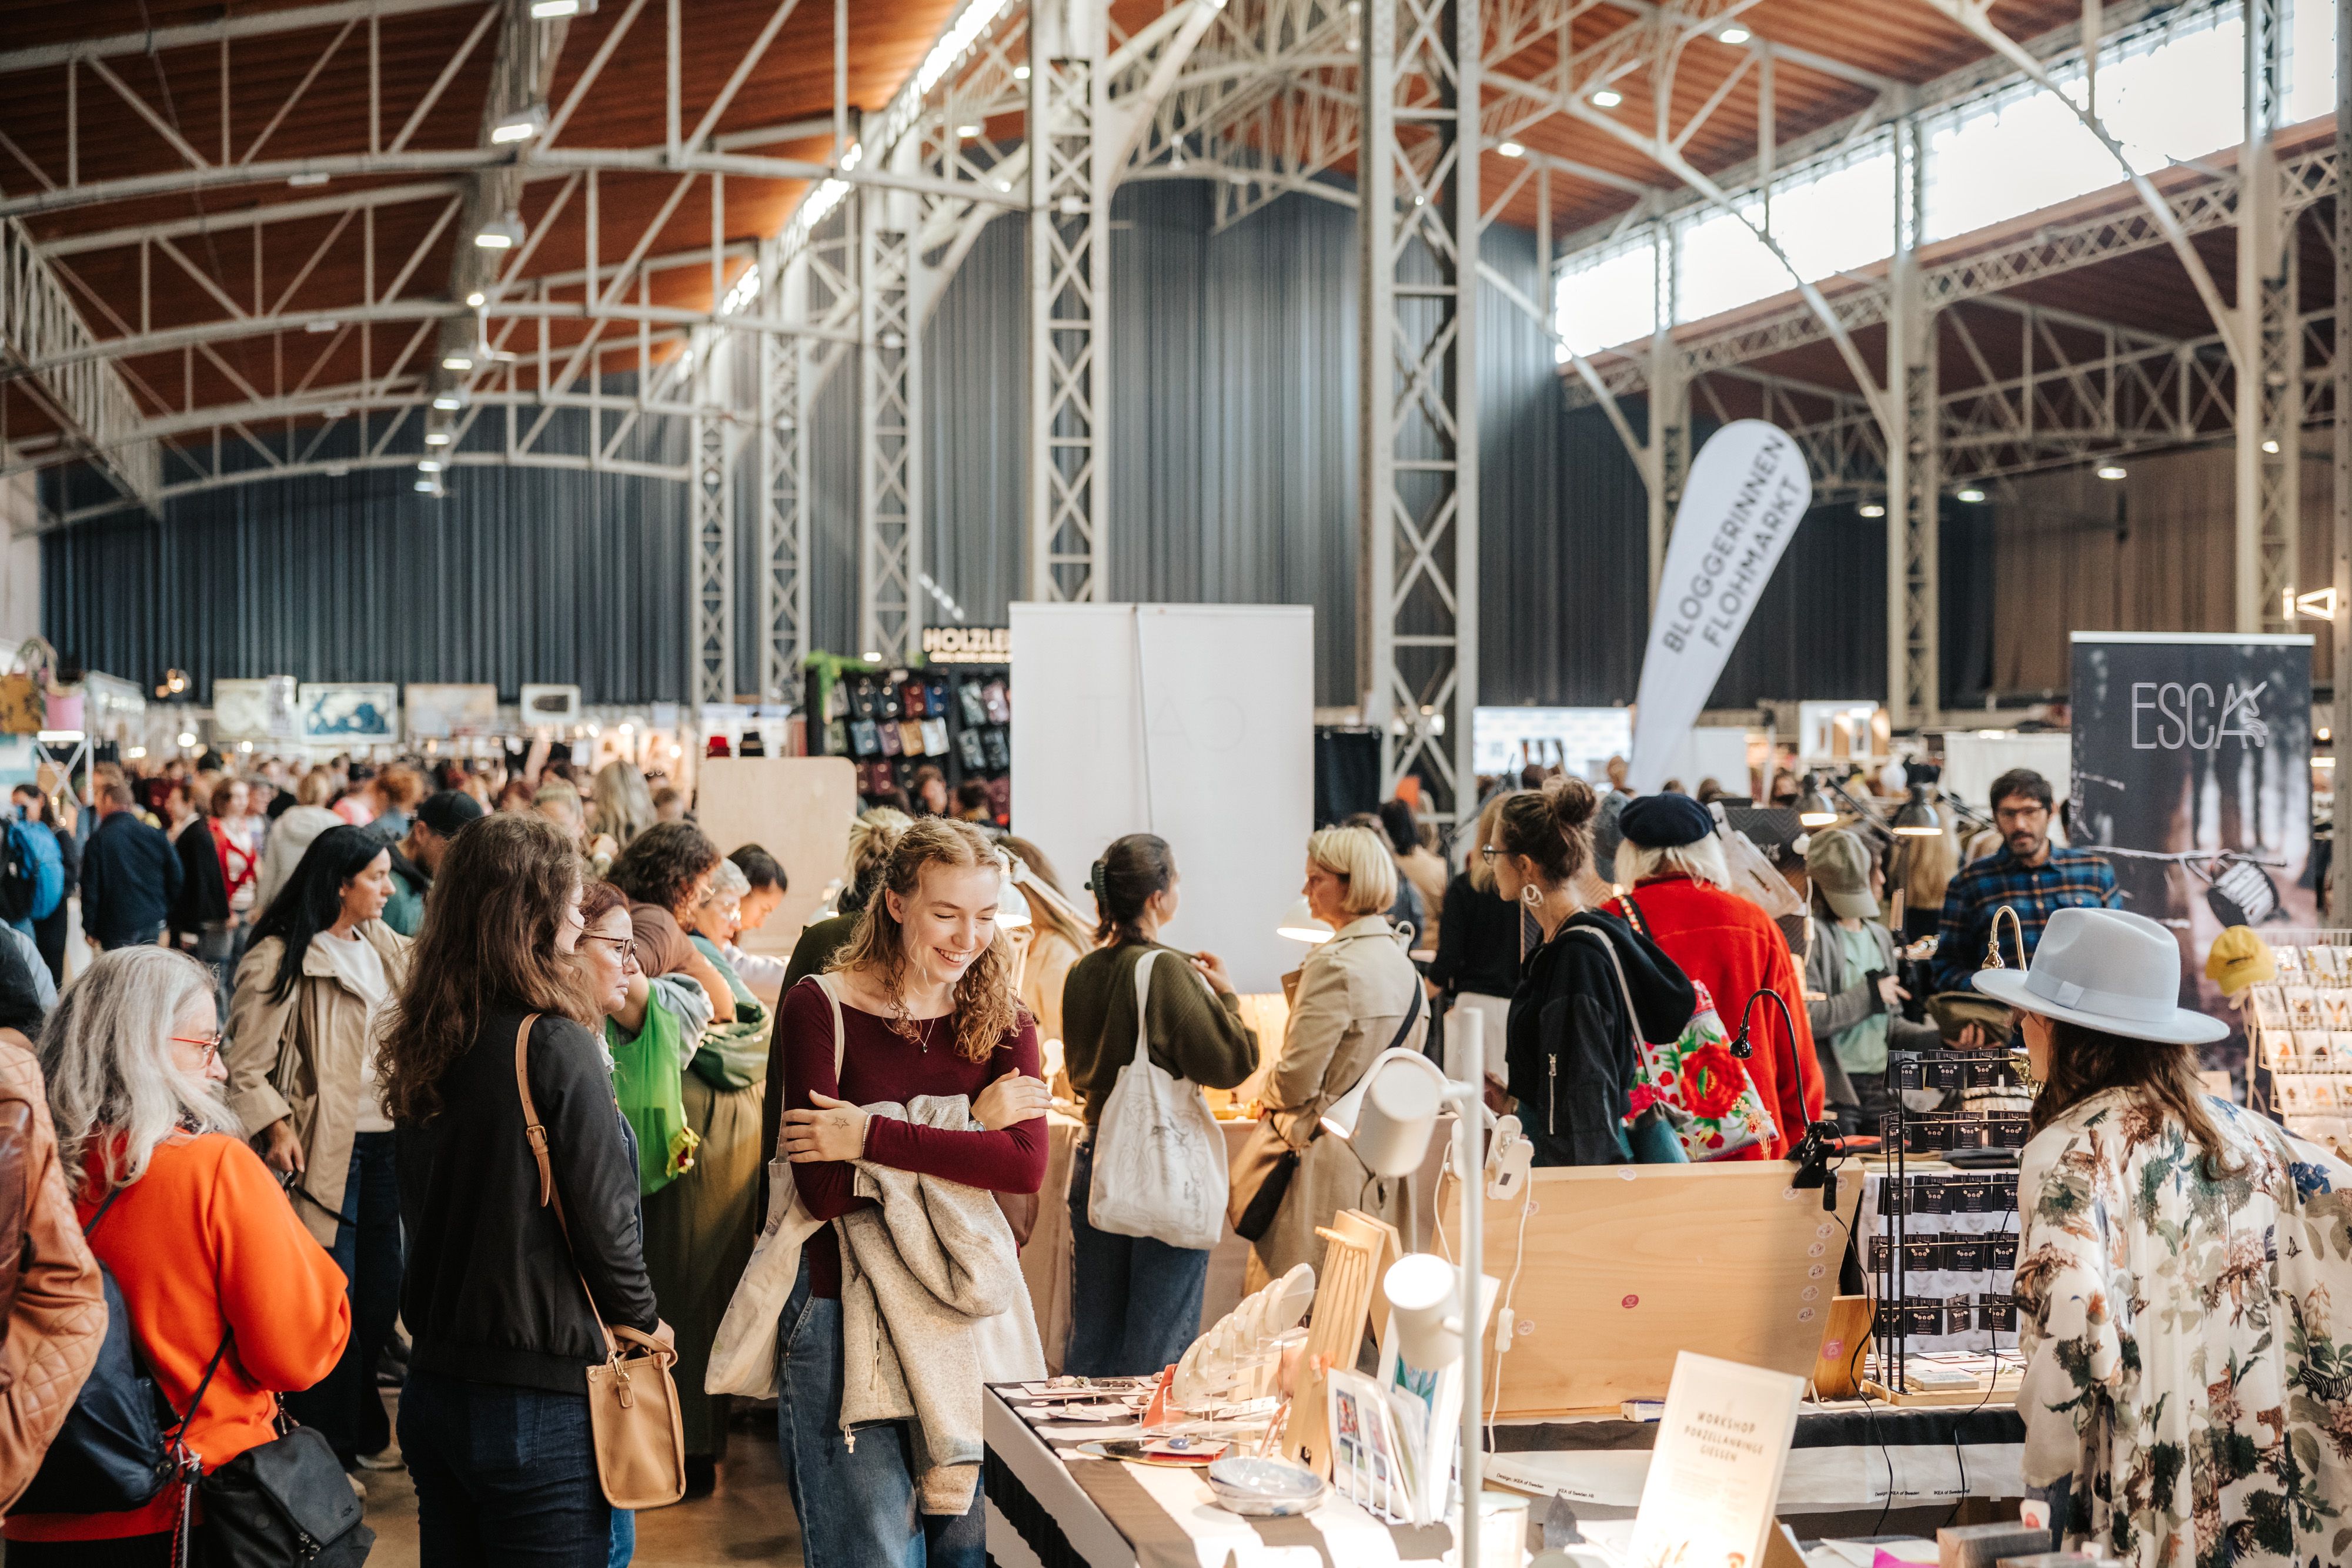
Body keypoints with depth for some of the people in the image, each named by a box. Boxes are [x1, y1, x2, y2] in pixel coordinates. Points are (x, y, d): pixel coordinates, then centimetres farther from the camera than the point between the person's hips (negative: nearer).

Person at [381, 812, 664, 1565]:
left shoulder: (424, 1047, 4)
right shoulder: (555, 1046, -17)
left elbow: (420, 1209, 12)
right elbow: (604, 1217, -15)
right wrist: (644, 1322, 2)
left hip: (433, 1383, 7)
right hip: (540, 1395, -7)